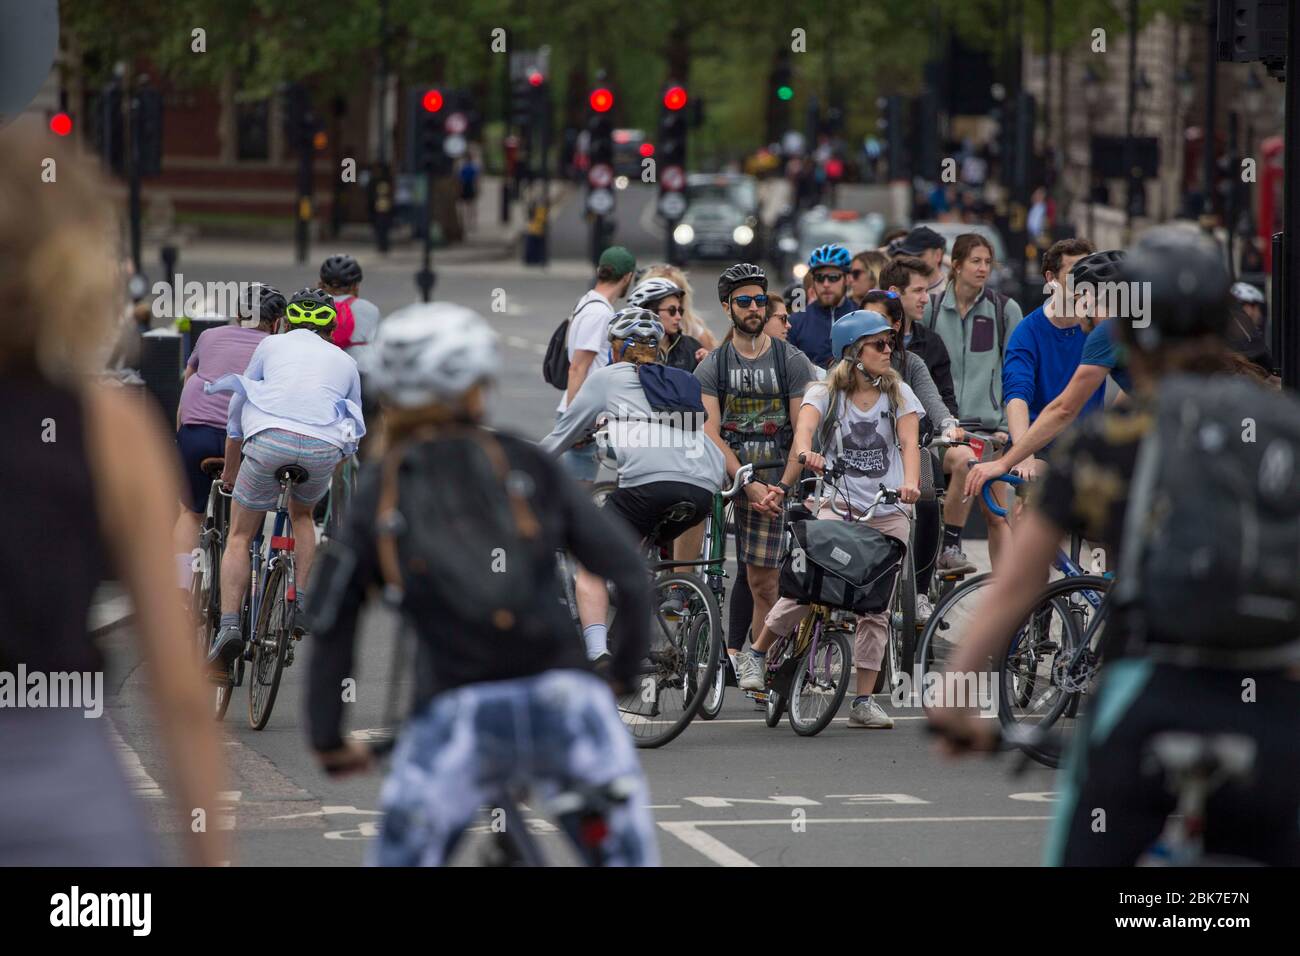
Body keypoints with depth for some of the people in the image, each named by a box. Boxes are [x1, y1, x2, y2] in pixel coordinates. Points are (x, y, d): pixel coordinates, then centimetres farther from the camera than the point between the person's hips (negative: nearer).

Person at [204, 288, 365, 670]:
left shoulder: (272, 344, 27)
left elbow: (237, 408, 32)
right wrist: (332, 471, 54)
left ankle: (229, 626, -7)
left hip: (270, 438, -2)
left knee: (239, 537, 11)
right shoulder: (345, 361, 30)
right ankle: (299, 606, 18)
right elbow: (354, 429, 36)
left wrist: (230, 470, 43)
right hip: (325, 448, 2)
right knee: (302, 514, 32)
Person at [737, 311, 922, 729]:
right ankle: (757, 653, -2)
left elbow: (909, 442, -8)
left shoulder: (898, 394, 6)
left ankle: (864, 700, 5)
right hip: (837, 504, -3)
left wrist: (910, 481, -29)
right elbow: (805, 424, -19)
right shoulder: (826, 393, 1)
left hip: (888, 510, 3)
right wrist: (805, 451, -44)